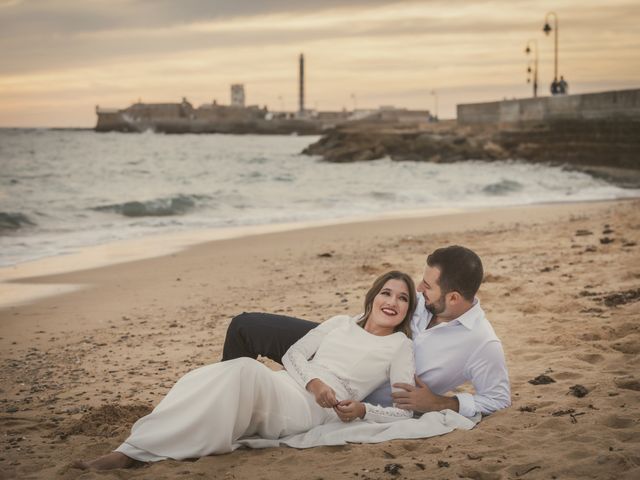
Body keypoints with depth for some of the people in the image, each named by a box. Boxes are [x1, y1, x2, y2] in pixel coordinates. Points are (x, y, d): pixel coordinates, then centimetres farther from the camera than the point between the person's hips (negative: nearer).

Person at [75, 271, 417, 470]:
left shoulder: (399, 346, 11)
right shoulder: (341, 324, 23)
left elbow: (404, 411, 3)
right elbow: (293, 354, 17)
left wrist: (362, 410, -16)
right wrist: (312, 381, -5)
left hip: (312, 410, -5)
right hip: (284, 387, 5)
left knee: (245, 370, -37)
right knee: (204, 381, -29)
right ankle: (130, 449, -38)